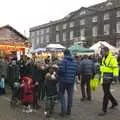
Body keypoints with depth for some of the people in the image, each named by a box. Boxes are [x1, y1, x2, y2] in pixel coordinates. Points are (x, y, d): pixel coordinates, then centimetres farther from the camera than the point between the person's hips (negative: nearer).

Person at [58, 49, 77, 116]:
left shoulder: (64, 61, -12)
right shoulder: (74, 62, 5)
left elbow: (61, 70, -22)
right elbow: (76, 71, 5)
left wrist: (58, 75, -2)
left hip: (63, 80, -4)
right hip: (71, 81, 4)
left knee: (62, 94, 9)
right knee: (70, 95, 12)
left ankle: (63, 111, 2)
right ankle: (69, 111, 21)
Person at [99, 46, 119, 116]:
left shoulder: (112, 58, -14)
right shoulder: (104, 58, 14)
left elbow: (115, 68, -19)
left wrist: (115, 76, -27)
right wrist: (102, 75, 24)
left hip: (108, 78, -9)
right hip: (104, 77, 9)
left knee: (106, 93, -6)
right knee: (106, 92, 18)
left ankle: (104, 110, 0)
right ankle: (114, 102, 40)